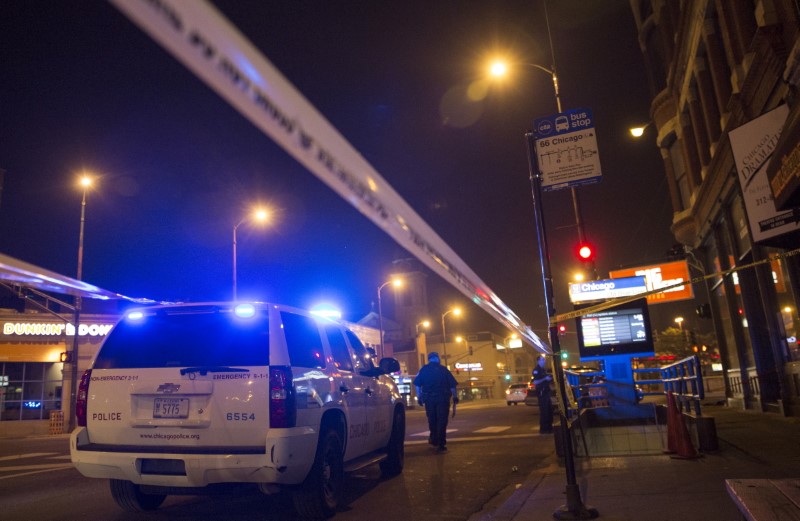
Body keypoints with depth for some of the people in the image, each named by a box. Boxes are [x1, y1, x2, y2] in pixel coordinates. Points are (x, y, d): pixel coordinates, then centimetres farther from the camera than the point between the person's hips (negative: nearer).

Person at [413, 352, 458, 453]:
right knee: (442, 421, 1)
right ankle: (441, 444, -2)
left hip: (429, 398, 2)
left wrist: (419, 397, 9)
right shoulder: (444, 369, 1)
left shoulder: (424, 369, 3)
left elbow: (417, 384, 1)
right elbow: (452, 385, -1)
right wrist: (455, 396, 10)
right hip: (442, 398, -1)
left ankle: (434, 439, 31)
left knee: (432, 420, 18)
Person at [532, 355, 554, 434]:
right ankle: (543, 429, -4)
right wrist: (545, 379, -23)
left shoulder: (544, 369, 18)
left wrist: (550, 378, 9)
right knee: (544, 411, -9)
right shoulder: (536, 370, -11)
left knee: (549, 410, 12)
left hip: (546, 392, 9)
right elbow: (535, 382, -21)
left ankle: (549, 427, 20)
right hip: (541, 392, -9)